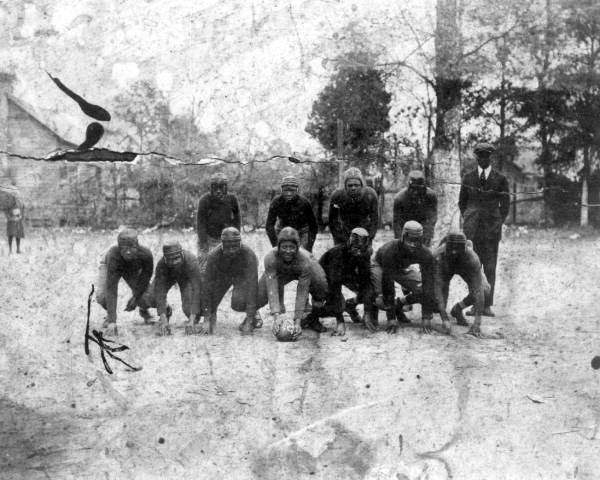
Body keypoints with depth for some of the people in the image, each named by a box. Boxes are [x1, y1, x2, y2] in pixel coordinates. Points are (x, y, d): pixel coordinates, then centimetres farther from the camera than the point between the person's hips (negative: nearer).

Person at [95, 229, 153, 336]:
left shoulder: (146, 254, -40)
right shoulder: (114, 256, -46)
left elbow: (146, 275, -18)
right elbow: (111, 290, -48)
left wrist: (136, 297, -17)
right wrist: (112, 321, -51)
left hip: (133, 270, 2)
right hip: (109, 266, -2)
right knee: (102, 296, -25)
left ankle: (144, 311, 24)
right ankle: (110, 317, 10)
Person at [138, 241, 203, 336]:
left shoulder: (191, 261, -43)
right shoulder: (161, 265, -38)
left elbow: (196, 289, -46)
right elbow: (160, 292, -40)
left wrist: (192, 319, -54)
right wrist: (163, 319, -50)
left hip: (186, 277, -1)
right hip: (167, 276, 2)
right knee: (147, 299, -17)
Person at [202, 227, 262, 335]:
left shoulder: (249, 254, -37)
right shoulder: (214, 255, -32)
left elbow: (252, 285, -38)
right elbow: (208, 285, -29)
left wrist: (249, 321, -42)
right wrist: (207, 320, -31)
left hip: (242, 275, -2)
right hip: (222, 274, 2)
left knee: (238, 303, -29)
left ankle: (253, 315, 4)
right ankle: (211, 316, 21)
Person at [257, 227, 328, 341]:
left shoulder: (305, 261, -41)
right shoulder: (271, 258, -39)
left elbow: (302, 293, -37)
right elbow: (272, 290, -40)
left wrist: (297, 322, -42)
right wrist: (276, 317, -50)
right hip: (280, 272, 1)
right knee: (259, 296, -17)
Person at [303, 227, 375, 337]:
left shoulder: (365, 254, -24)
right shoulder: (338, 253, -39)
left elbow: (365, 281, -20)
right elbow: (335, 285, -42)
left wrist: (368, 314, -28)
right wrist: (340, 322, -46)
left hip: (346, 275, 5)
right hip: (325, 277, -5)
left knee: (370, 291, -15)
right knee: (336, 304, -29)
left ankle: (350, 304, 16)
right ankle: (311, 317, -1)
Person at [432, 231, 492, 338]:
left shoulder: (472, 258, -45)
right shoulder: (438, 257, -45)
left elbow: (478, 290, -45)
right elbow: (438, 289, -46)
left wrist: (477, 323, -50)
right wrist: (445, 319, -51)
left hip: (465, 267, 1)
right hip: (445, 268, -1)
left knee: (485, 290, -26)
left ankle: (458, 309, 1)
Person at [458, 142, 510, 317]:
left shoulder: (500, 179, 5)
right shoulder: (468, 178, 10)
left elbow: (505, 204, 9)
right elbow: (462, 202, 17)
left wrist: (498, 223, 1)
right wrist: (467, 220, 7)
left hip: (491, 229, -1)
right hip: (472, 229, 1)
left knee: (490, 267, -2)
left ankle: (487, 305, 1)